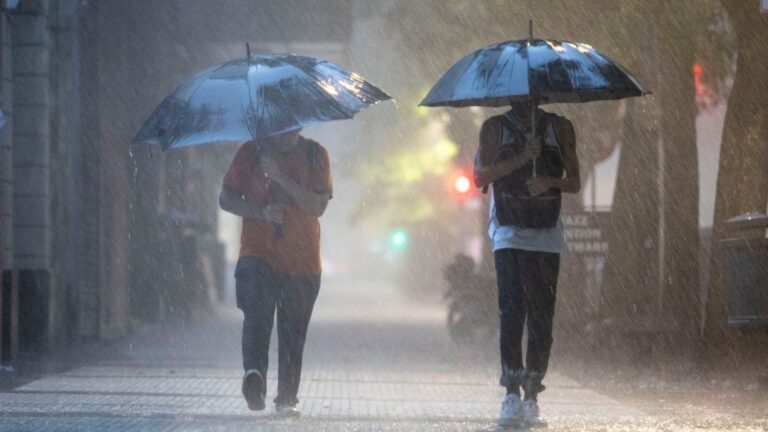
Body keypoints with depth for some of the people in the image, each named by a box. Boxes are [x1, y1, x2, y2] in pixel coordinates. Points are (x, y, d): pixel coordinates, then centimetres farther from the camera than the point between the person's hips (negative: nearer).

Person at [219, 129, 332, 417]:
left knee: (293, 333, 3)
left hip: (302, 261, 1)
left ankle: (286, 399, 11)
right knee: (257, 313, -25)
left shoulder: (315, 155, 5)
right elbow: (226, 198, 5)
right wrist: (261, 212, -12)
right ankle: (254, 373, -42)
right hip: (258, 253, -1)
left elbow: (319, 205, -7)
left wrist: (279, 177, -16)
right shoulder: (252, 152, 5)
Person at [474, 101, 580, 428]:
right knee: (512, 309, -15)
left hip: (547, 234, 2)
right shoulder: (495, 127, 8)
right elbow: (481, 177, -2)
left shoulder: (559, 128, 12)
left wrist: (550, 181, -10)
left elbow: (574, 183, 11)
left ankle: (531, 397, 4)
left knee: (541, 316, -1)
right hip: (509, 233, -2)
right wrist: (521, 158, -12)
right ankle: (512, 394, -18)